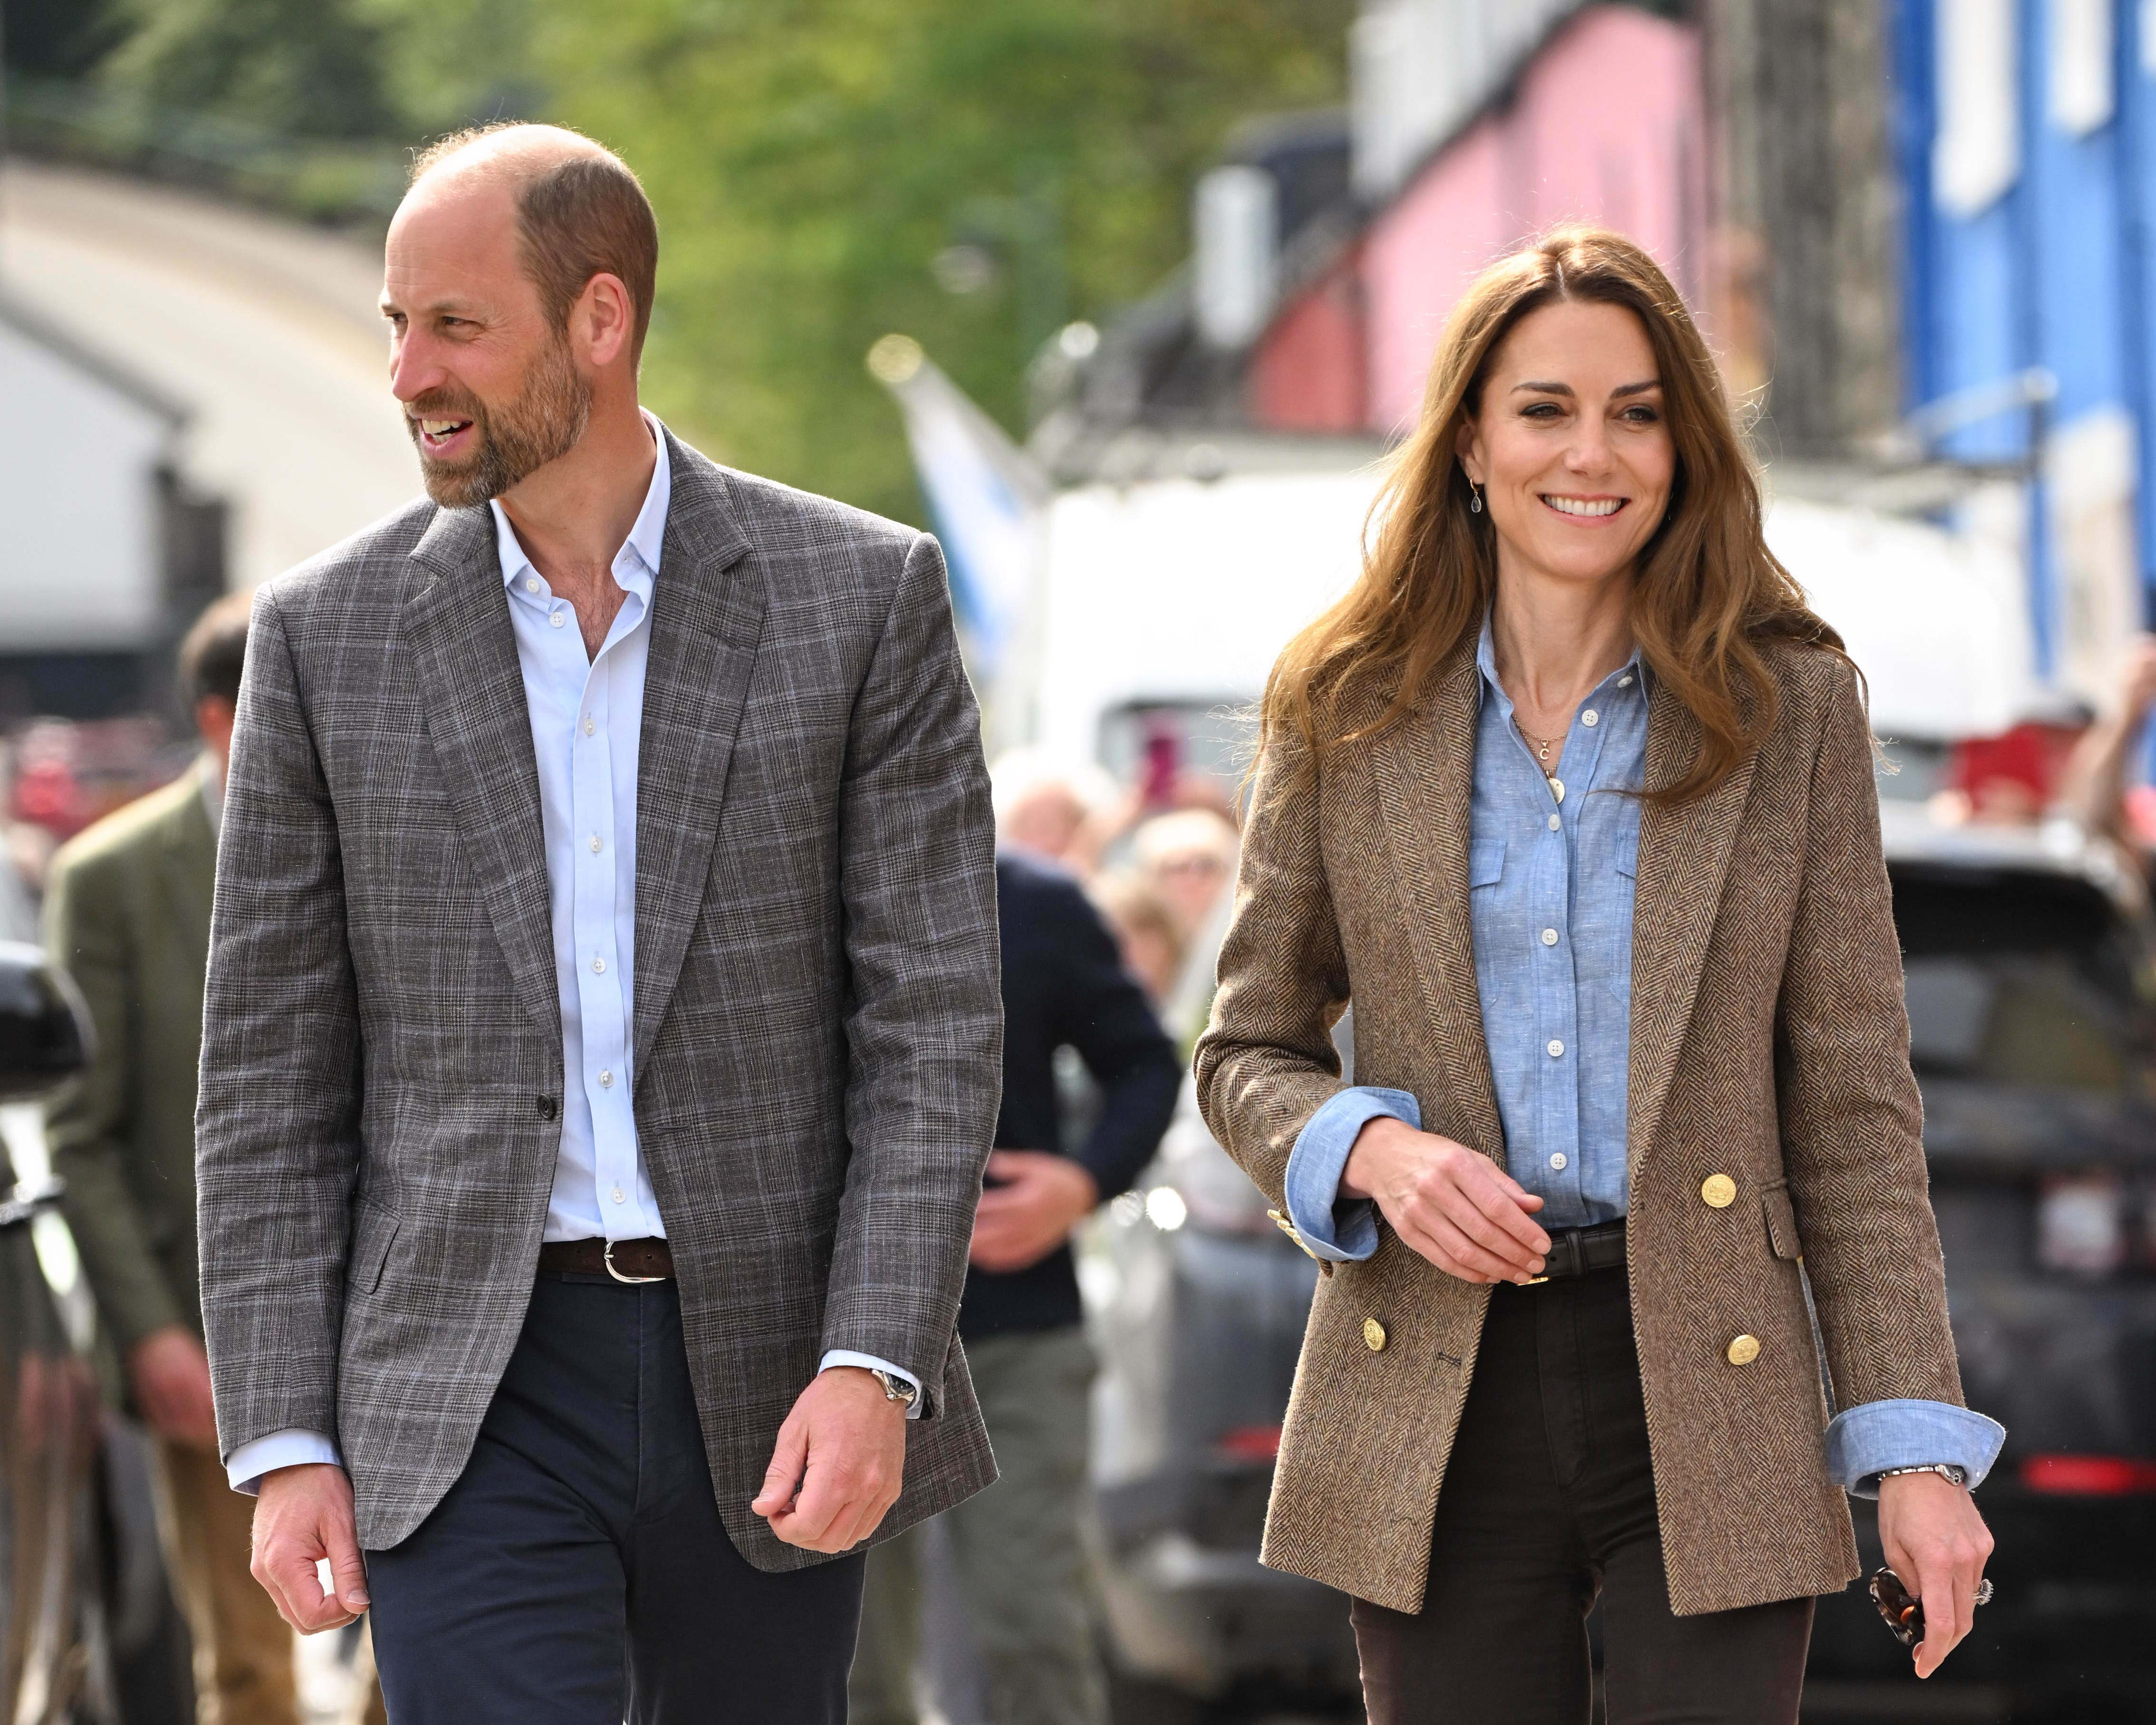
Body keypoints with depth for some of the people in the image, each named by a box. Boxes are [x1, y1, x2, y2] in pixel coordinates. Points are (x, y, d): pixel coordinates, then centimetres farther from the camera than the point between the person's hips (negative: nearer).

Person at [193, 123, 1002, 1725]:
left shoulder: (861, 599, 0)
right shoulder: (331, 633, 3)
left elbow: (936, 1021, -3)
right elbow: (272, 1079, 5)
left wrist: (874, 1367, -14)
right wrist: (284, 1443, -3)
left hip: (774, 1387, 0)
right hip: (469, 1402, 0)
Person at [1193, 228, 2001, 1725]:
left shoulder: (1790, 706, 3)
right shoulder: (1349, 712, 6)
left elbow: (1854, 1099, 2)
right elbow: (1250, 1051, 12)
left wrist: (1914, 1445, -4)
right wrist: (1370, 1151, -11)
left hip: (1710, 1392, -1)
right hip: (1438, 1404, 1)